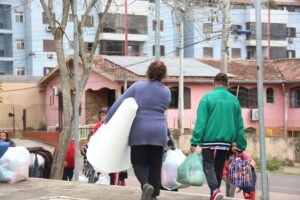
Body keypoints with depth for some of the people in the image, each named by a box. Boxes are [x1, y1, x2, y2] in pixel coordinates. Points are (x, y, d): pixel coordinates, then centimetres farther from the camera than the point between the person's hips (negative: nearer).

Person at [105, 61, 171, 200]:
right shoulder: (166, 92, 5)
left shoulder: (137, 87, -3)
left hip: (139, 131, -2)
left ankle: (145, 184, -19)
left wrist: (108, 119, 1)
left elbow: (119, 103, -5)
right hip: (158, 132, 2)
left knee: (138, 162, 7)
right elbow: (162, 110, 12)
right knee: (155, 165, 8)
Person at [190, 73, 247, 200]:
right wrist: (241, 146, 14)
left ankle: (215, 190, -22)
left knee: (208, 165, 0)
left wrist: (195, 141, -10)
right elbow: (239, 125, 9)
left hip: (209, 139, -4)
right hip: (226, 140, 4)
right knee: (219, 167, 15)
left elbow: (200, 121, -11)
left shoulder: (207, 98, -6)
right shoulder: (234, 100, 7)